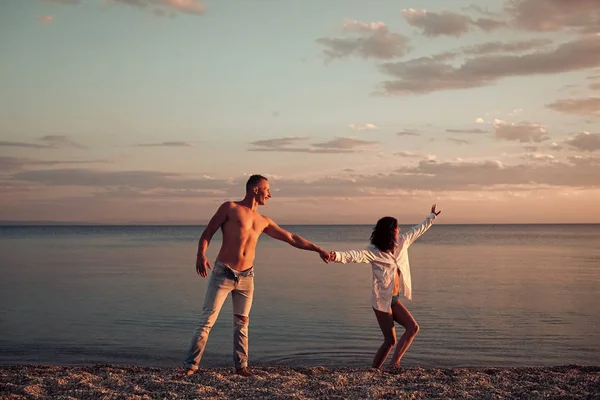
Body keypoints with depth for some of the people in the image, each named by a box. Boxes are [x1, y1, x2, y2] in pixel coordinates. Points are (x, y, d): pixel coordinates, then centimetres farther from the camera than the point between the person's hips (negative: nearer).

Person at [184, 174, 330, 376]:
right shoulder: (230, 208, 0)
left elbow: (291, 238, 20)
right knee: (207, 320, -6)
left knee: (242, 322, 9)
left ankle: (241, 366, 18)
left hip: (246, 277, 5)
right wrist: (201, 255, -21)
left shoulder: (263, 221, 15)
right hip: (222, 274, -5)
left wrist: (317, 249, 19)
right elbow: (207, 233, -3)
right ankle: (191, 366, -1)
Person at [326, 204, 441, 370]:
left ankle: (394, 364, 2)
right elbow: (356, 255, -36)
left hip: (395, 299, 7)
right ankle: (374, 370, 12)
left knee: (413, 328, -3)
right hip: (382, 300, -7)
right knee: (390, 341, -4)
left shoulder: (402, 242, 2)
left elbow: (417, 231, 18)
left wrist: (431, 217, 30)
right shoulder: (374, 251, -19)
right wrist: (337, 256, -56)